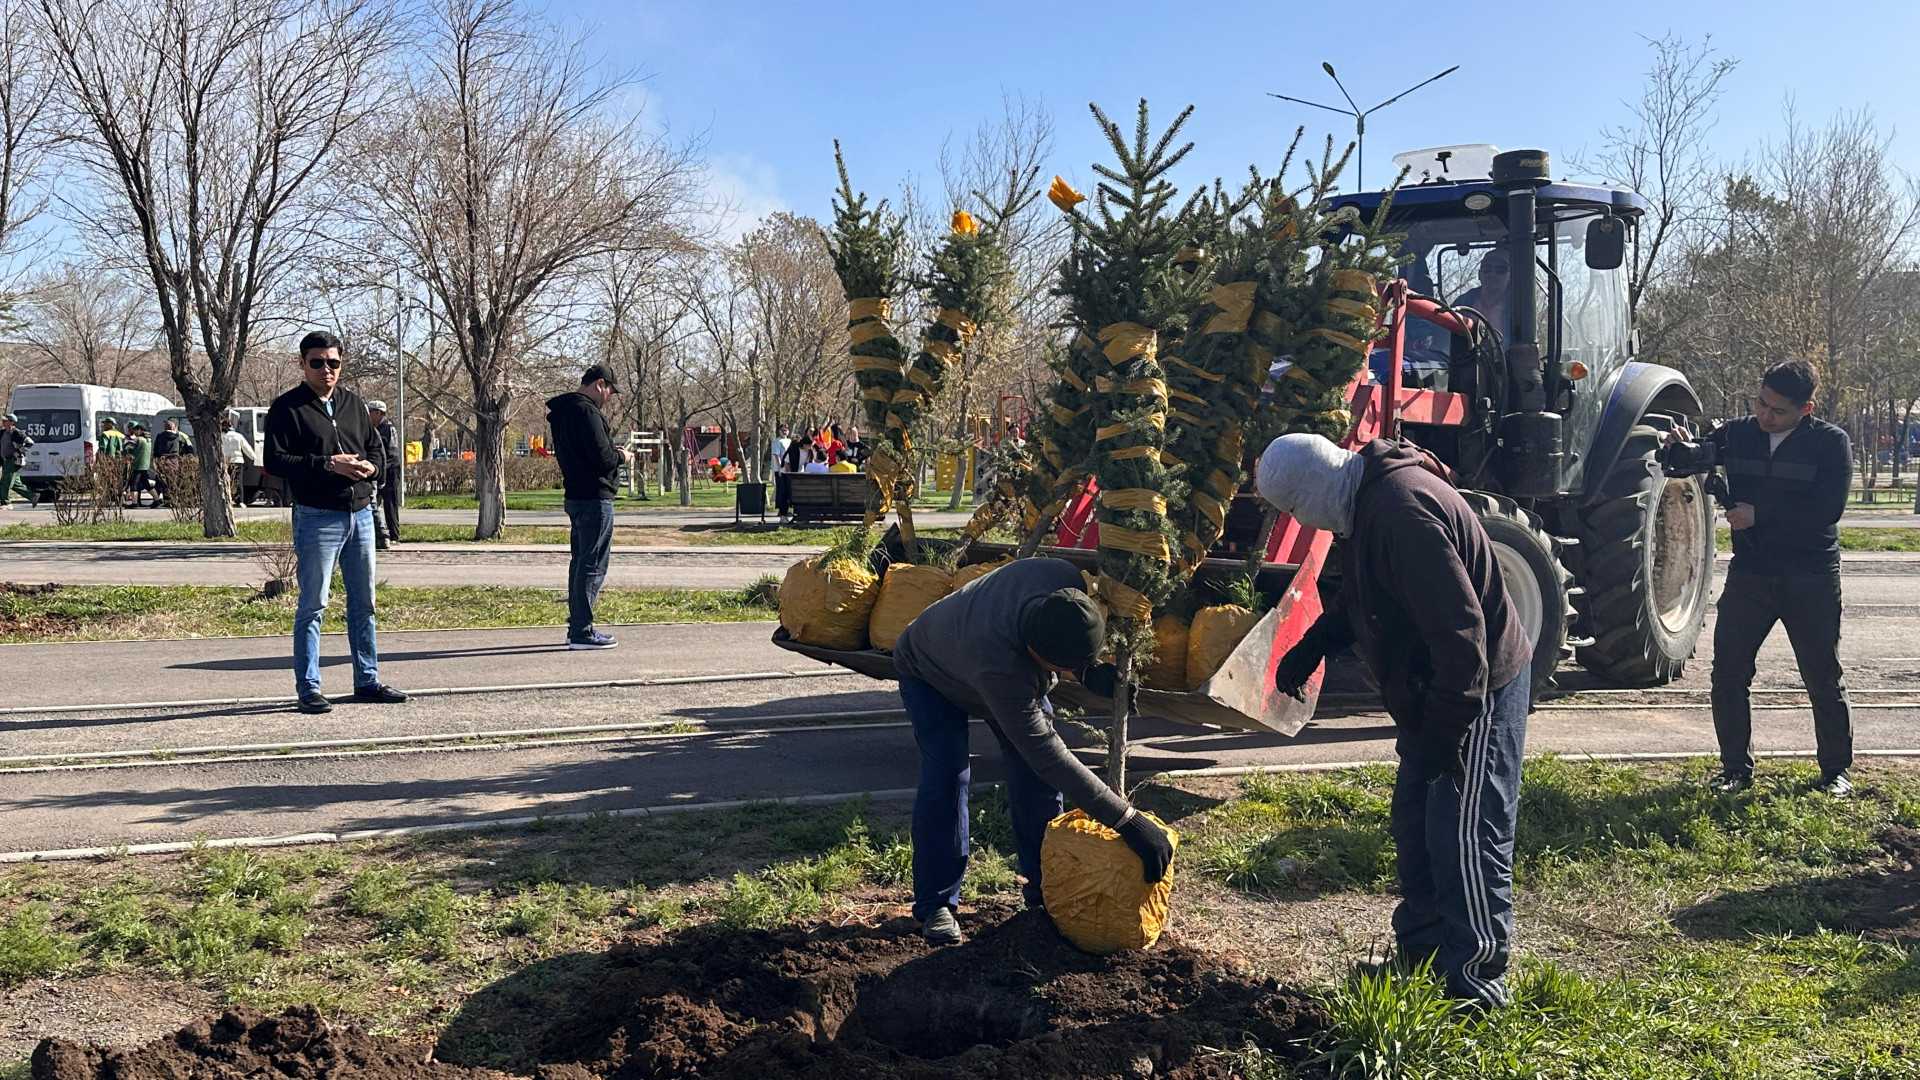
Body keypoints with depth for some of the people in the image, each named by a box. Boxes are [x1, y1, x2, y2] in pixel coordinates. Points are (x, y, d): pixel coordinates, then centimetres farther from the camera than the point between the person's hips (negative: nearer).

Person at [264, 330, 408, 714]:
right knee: (312, 606, -3)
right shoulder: (287, 408, -4)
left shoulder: (353, 403, 15)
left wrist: (370, 466, -3)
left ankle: (367, 680, 22)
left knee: (364, 603, 12)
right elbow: (275, 460, -12)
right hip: (317, 518, -6)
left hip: (361, 514, 6)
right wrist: (329, 465, -20)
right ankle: (308, 688, 4)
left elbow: (376, 448, 20)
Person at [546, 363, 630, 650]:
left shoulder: (564, 410, 16)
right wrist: (622, 456, -2)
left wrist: (613, 452, 10)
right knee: (592, 565, -6)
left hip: (576, 495, 11)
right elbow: (602, 458, -22)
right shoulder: (586, 411, -16)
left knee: (581, 562, 16)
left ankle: (576, 626, 23)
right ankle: (582, 632, -5)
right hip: (594, 497, -11)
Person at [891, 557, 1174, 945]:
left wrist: (1092, 672, -28)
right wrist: (1128, 822, -46)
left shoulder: (1064, 579, -36)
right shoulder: (1000, 670, -50)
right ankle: (936, 905, -7)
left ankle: (1044, 888, 9)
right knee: (947, 775, -20)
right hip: (929, 671, -6)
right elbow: (1050, 756, -45)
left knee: (1035, 778, -4)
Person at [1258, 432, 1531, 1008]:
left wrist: (1444, 729, -28)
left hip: (1478, 691, -11)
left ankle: (1476, 987, 5)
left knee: (1466, 840, -5)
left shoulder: (1403, 511, -28)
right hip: (1429, 694, 11)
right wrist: (1310, 647, 13)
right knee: (1415, 827, 18)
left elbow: (1459, 626, -30)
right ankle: (1420, 953, 31)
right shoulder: (1370, 499, 6)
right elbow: (1360, 600, 23)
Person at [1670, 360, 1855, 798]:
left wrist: (1759, 514, -20)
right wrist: (1679, 448, -18)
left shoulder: (1831, 443, -5)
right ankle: (1736, 769, 12)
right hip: (1748, 575, 3)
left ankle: (1836, 771, 22)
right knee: (1728, 671, -1)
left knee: (1824, 678, 6)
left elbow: (1827, 509, -15)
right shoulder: (1736, 434, 4)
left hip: (1811, 580, -3)